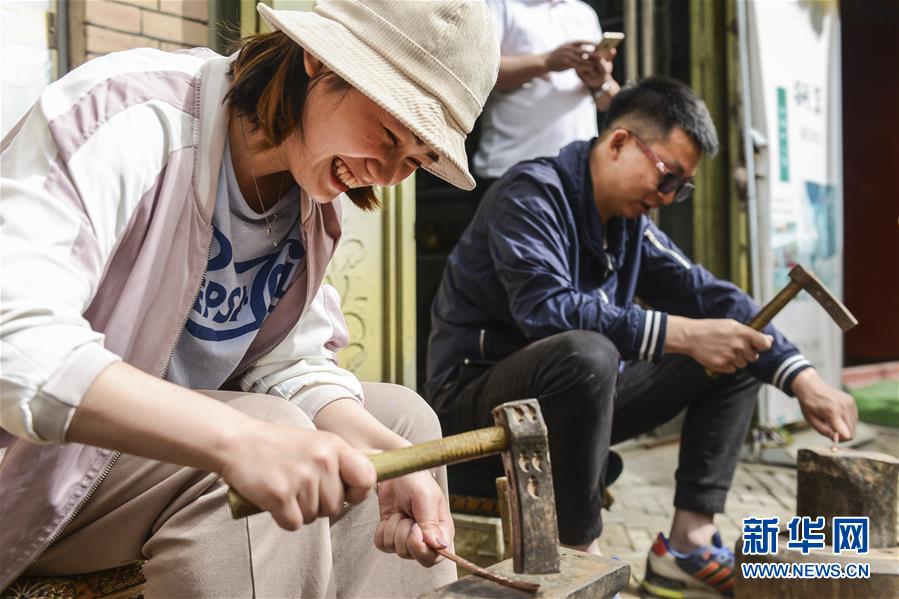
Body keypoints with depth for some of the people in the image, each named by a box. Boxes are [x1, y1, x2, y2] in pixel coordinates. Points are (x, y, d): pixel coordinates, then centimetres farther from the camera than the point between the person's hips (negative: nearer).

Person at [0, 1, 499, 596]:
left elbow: (288, 363, -4)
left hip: (170, 430, 7)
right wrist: (241, 440, -46)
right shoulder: (135, 116, -25)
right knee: (272, 439, -31)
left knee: (399, 413, -1)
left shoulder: (315, 196, -2)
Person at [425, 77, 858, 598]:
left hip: (570, 398, 8)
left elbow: (709, 296, 5)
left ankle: (690, 542, -3)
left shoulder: (631, 225, 7)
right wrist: (682, 334, -31)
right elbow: (547, 308, -31)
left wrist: (804, 380, -6)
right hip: (475, 397, -8)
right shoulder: (532, 194, -16)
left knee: (739, 352, 5)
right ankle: (581, 554, -21)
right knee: (586, 352, -40)